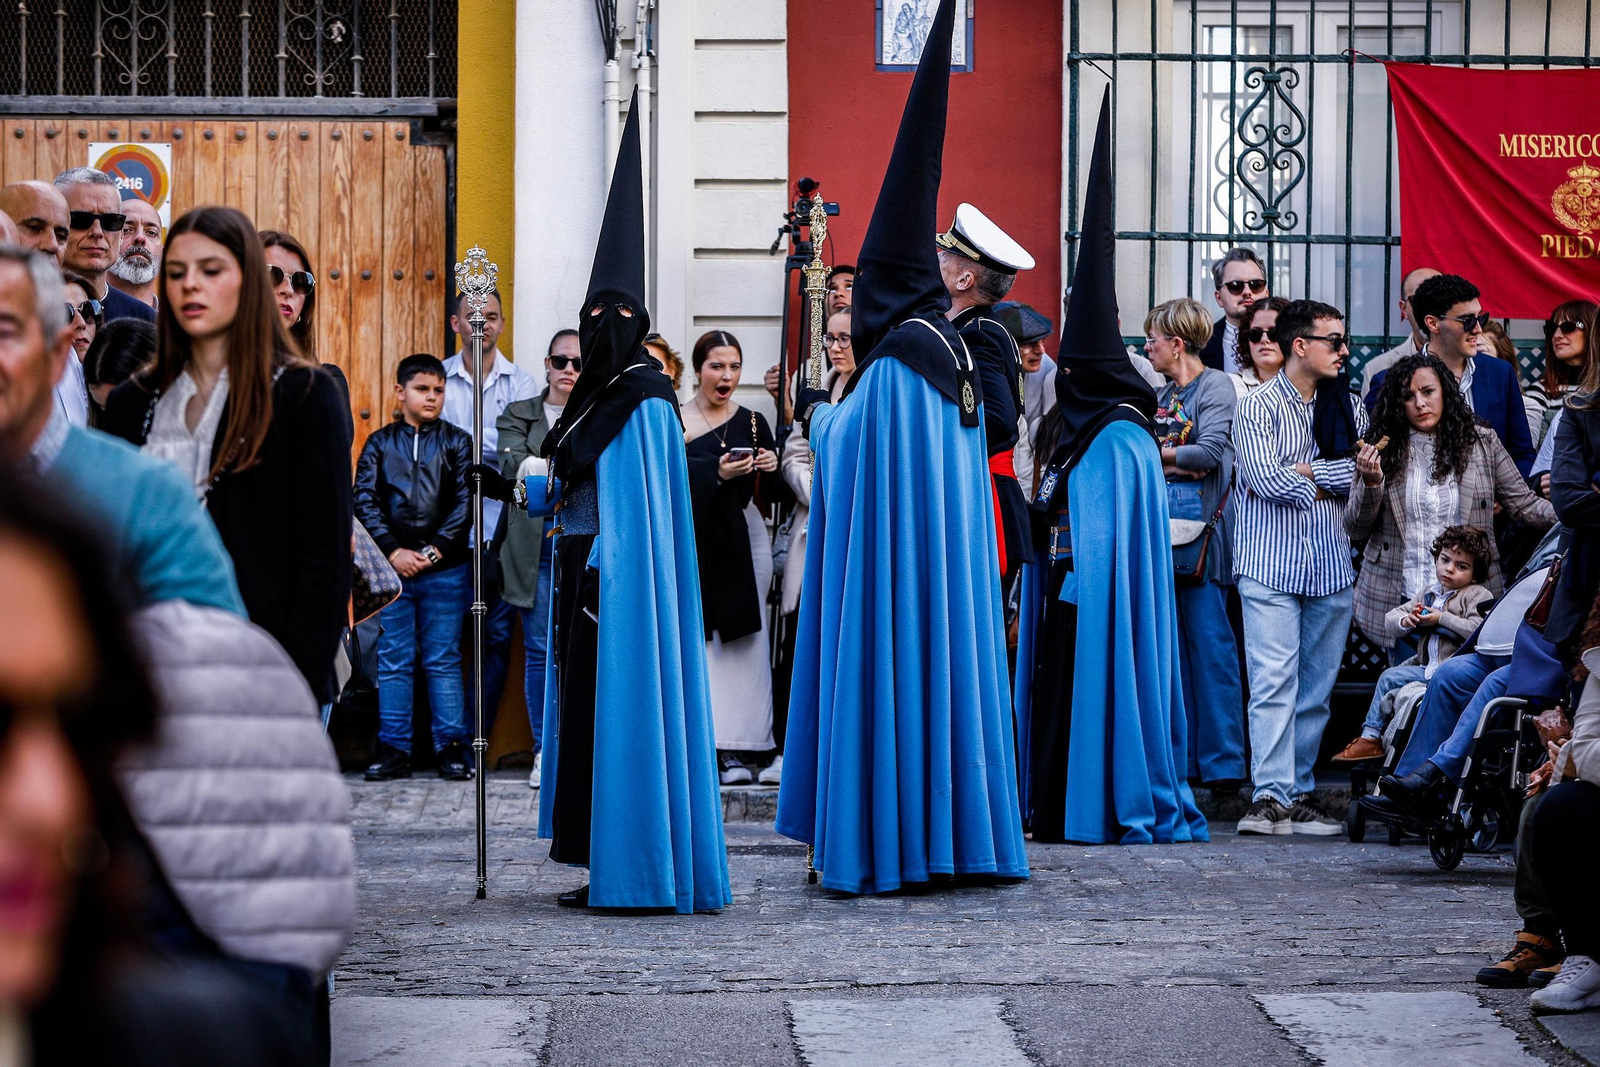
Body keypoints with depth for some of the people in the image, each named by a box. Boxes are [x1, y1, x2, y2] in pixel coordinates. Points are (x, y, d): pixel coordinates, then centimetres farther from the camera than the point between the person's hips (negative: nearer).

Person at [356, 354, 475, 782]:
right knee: (393, 661, 3)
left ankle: (451, 747, 5)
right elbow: (364, 502, 2)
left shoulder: (457, 443, 7)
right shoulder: (379, 444, 9)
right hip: (392, 568, 1)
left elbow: (465, 503, 0)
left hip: (445, 569, -1)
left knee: (444, 661, 1)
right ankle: (393, 749, 6)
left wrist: (435, 550, -10)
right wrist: (394, 552, -9)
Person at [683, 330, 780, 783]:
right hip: (695, 540, -2)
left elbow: (772, 492, 16)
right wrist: (716, 473, -23)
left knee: (741, 644, -4)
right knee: (700, 643, -10)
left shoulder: (752, 423, 12)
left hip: (742, 540, 2)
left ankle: (732, 749, -6)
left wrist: (770, 466, -5)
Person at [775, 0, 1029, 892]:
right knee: (943, 656, 7)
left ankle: (879, 843, 2)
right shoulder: (959, 365, 3)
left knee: (882, 670, 0)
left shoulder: (888, 370, -8)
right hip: (950, 561, 4)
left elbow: (840, 454, -2)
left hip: (884, 558, -4)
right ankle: (951, 831, 12)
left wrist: (815, 412, 12)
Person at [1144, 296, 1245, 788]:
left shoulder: (1216, 386, -1)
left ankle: (1222, 761, -7)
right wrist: (1177, 463, -1)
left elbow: (1211, 452, -12)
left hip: (1198, 526, -7)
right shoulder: (1160, 395, 21)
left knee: (1209, 642, -8)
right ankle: (1181, 758, 11)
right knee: (1170, 646, 7)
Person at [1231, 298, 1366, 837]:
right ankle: (1271, 795, -13)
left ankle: (1298, 792, 12)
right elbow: (1262, 476, -12)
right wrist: (1328, 484, -4)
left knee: (1317, 686, 6)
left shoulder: (1348, 409, 14)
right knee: (1273, 681, -11)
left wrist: (1303, 473, -7)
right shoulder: (1256, 407, 2)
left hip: (1332, 565, 4)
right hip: (1271, 564, -4)